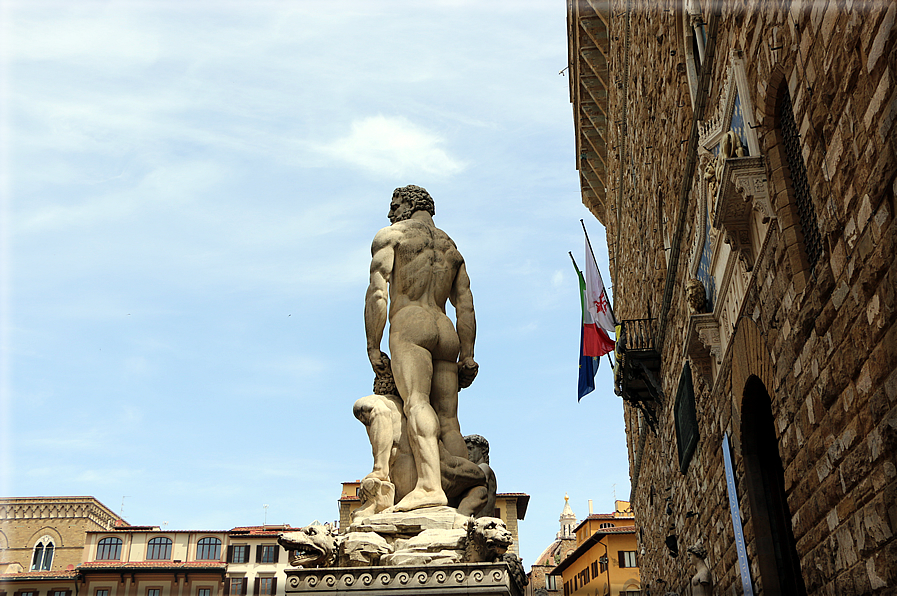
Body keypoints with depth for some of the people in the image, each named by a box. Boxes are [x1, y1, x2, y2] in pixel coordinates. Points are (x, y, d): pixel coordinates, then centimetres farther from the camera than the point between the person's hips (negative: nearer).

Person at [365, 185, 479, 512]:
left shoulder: (390, 236, 12)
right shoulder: (451, 248, 30)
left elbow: (378, 293, -3)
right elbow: (466, 305, 18)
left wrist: (372, 347, -5)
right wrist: (467, 356, 12)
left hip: (409, 326, -6)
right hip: (445, 332, 6)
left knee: (416, 402, -24)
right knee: (448, 421, 0)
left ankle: (429, 486, -43)